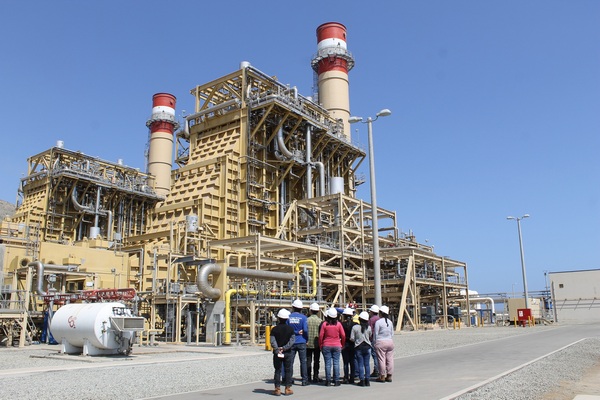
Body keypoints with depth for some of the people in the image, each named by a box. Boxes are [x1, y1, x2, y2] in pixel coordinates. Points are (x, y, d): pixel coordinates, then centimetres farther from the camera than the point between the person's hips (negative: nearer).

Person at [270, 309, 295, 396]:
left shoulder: (274, 329, -4)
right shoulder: (290, 329, -2)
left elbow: (272, 341, -12)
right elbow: (292, 340, -10)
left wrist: (277, 350, -14)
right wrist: (284, 348, -12)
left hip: (277, 353, 0)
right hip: (288, 353, 1)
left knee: (278, 371, 7)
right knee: (288, 371, 9)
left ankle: (277, 389, 6)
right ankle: (288, 388, 10)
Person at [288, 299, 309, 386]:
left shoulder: (289, 317, -1)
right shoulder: (303, 317, -8)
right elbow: (305, 330, -12)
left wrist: (295, 332, 2)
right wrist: (307, 338, 3)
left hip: (291, 342, 2)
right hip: (301, 342, -2)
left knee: (290, 361, 8)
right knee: (303, 361, 5)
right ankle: (304, 380, 5)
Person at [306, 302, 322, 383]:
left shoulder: (307, 320, -6)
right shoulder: (320, 320, -7)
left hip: (308, 344, 1)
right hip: (317, 344, 0)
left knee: (308, 361, 8)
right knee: (316, 361, 8)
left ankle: (308, 377, 9)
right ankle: (315, 377, 8)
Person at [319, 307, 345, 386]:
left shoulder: (324, 324, -6)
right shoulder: (338, 324, -3)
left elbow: (321, 336, -4)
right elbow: (343, 336, 0)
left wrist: (320, 345, 7)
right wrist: (342, 345, 12)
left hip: (326, 346, -1)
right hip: (337, 346, 1)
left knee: (328, 363, 3)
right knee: (336, 363, 5)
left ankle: (328, 381, 4)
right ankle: (336, 381, 5)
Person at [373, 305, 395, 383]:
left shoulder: (378, 322, -10)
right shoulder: (390, 322, 8)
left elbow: (375, 333, -7)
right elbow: (392, 333, 14)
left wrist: (374, 342, 3)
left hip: (381, 342, -6)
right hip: (390, 341, 6)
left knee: (381, 359, 0)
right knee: (390, 359, 8)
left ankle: (382, 376, 3)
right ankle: (389, 376, 13)